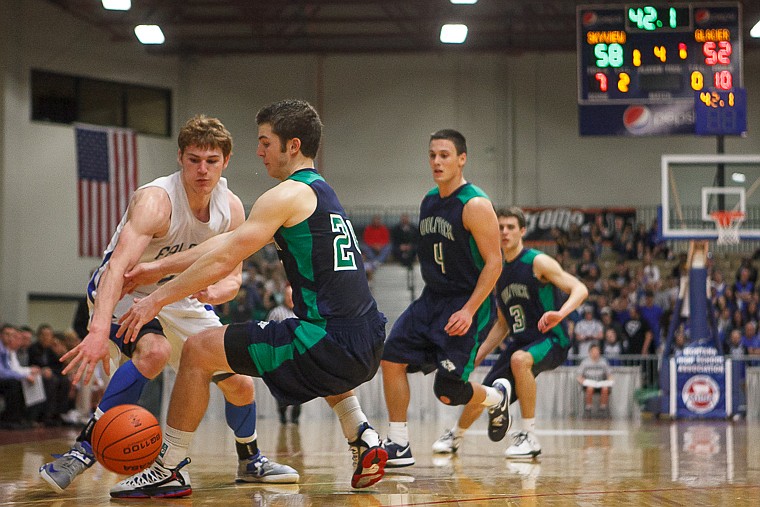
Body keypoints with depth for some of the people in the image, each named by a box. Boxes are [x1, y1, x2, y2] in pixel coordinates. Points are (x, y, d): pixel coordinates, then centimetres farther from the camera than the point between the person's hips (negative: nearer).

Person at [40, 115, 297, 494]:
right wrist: (99, 331, -58)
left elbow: (232, 278, -1)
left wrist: (214, 292, -27)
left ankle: (250, 460, 31)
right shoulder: (156, 200, -31)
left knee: (240, 384, 3)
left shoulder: (231, 209, -11)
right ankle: (84, 449, -30)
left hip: (182, 299, 6)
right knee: (154, 351, -36)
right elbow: (118, 266, -44)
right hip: (124, 295, -6)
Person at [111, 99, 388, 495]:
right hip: (369, 344, 9)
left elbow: (223, 260, -10)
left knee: (198, 351, -1)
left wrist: (156, 300, -1)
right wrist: (160, 267, 27)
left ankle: (169, 469, 6)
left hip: (331, 342, -9)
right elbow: (228, 242, 25)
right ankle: (364, 440, 26)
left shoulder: (288, 195, -6)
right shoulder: (322, 193, 22)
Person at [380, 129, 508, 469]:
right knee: (392, 358, -10)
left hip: (467, 304, -7)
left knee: (448, 392, -9)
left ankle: (496, 397, 23)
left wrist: (468, 311, -24)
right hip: (431, 299, 7)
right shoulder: (428, 202, 9)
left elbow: (494, 263, -17)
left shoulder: (475, 205, -15)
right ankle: (398, 445, -3)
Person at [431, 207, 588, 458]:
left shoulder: (538, 262, -11)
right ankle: (455, 436, 41)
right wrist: (478, 355, 15)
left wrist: (560, 313, -39)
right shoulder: (499, 273, 11)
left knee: (519, 359, -39)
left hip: (550, 339, -7)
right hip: (521, 342, 7)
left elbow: (580, 289, -20)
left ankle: (530, 438, -30)